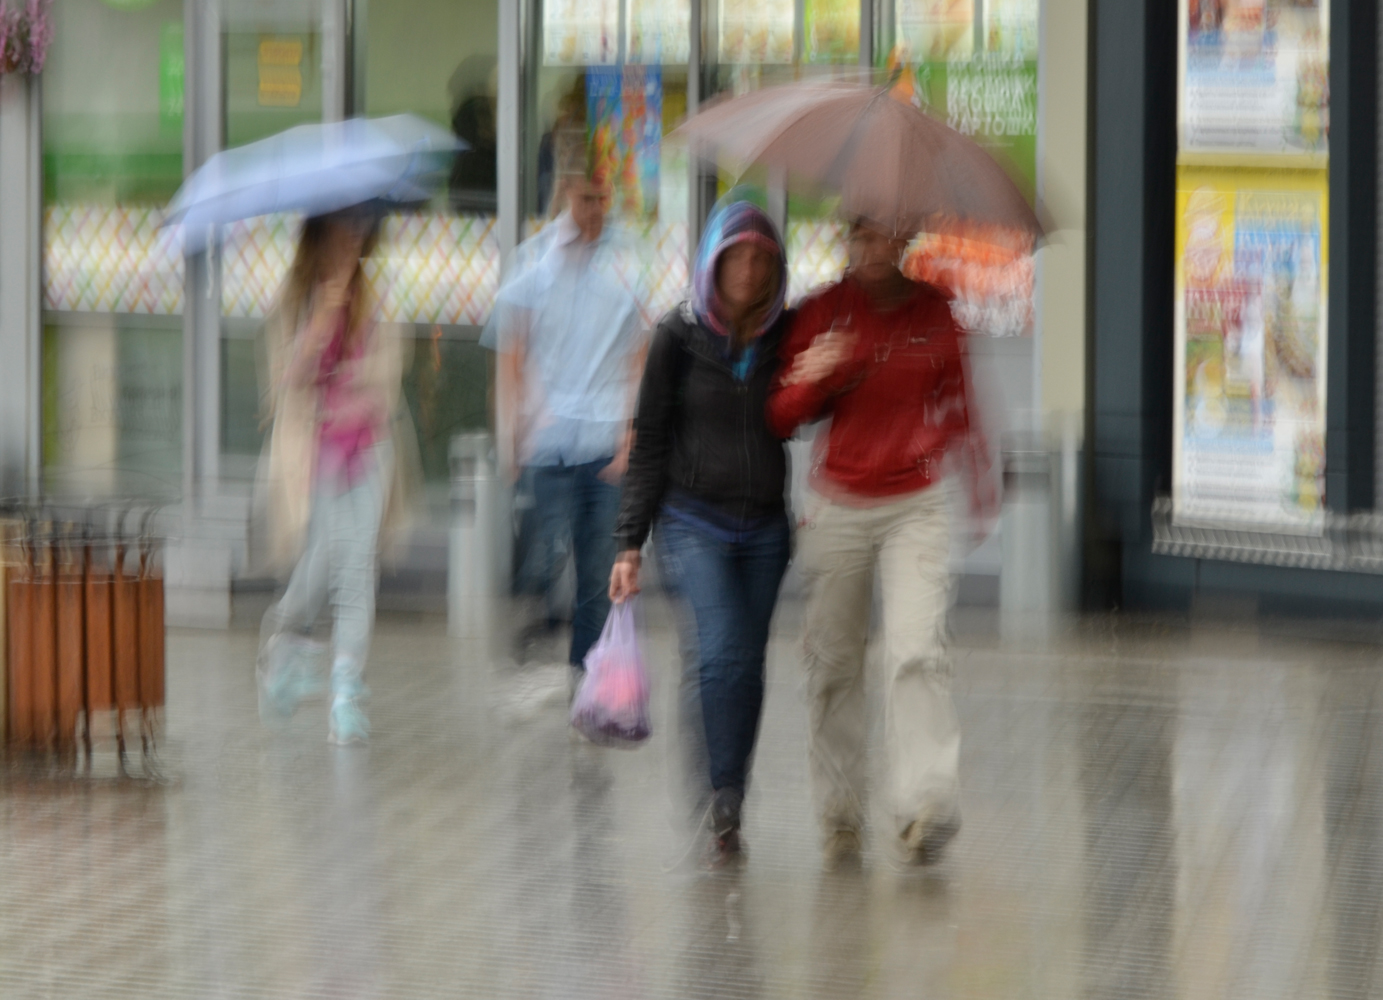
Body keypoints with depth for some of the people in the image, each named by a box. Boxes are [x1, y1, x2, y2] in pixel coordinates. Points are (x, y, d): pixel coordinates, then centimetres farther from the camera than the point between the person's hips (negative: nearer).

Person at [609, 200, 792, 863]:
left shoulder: (789, 337, 3)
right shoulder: (680, 336, -3)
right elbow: (649, 441, 0)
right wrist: (630, 543, -3)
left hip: (766, 525, 3)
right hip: (695, 519, -3)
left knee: (748, 666, 4)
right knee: (722, 654, -19)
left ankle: (724, 808, 16)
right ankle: (722, 805, -15)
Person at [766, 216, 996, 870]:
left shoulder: (934, 311, 4)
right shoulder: (823, 312, 1)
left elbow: (958, 404, 17)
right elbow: (781, 417, 0)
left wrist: (979, 488, 19)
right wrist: (810, 379, -21)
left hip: (916, 508, -1)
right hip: (837, 508, 1)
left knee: (917, 651, -16)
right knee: (834, 661, 4)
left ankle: (923, 804, -23)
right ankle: (839, 812, 17)